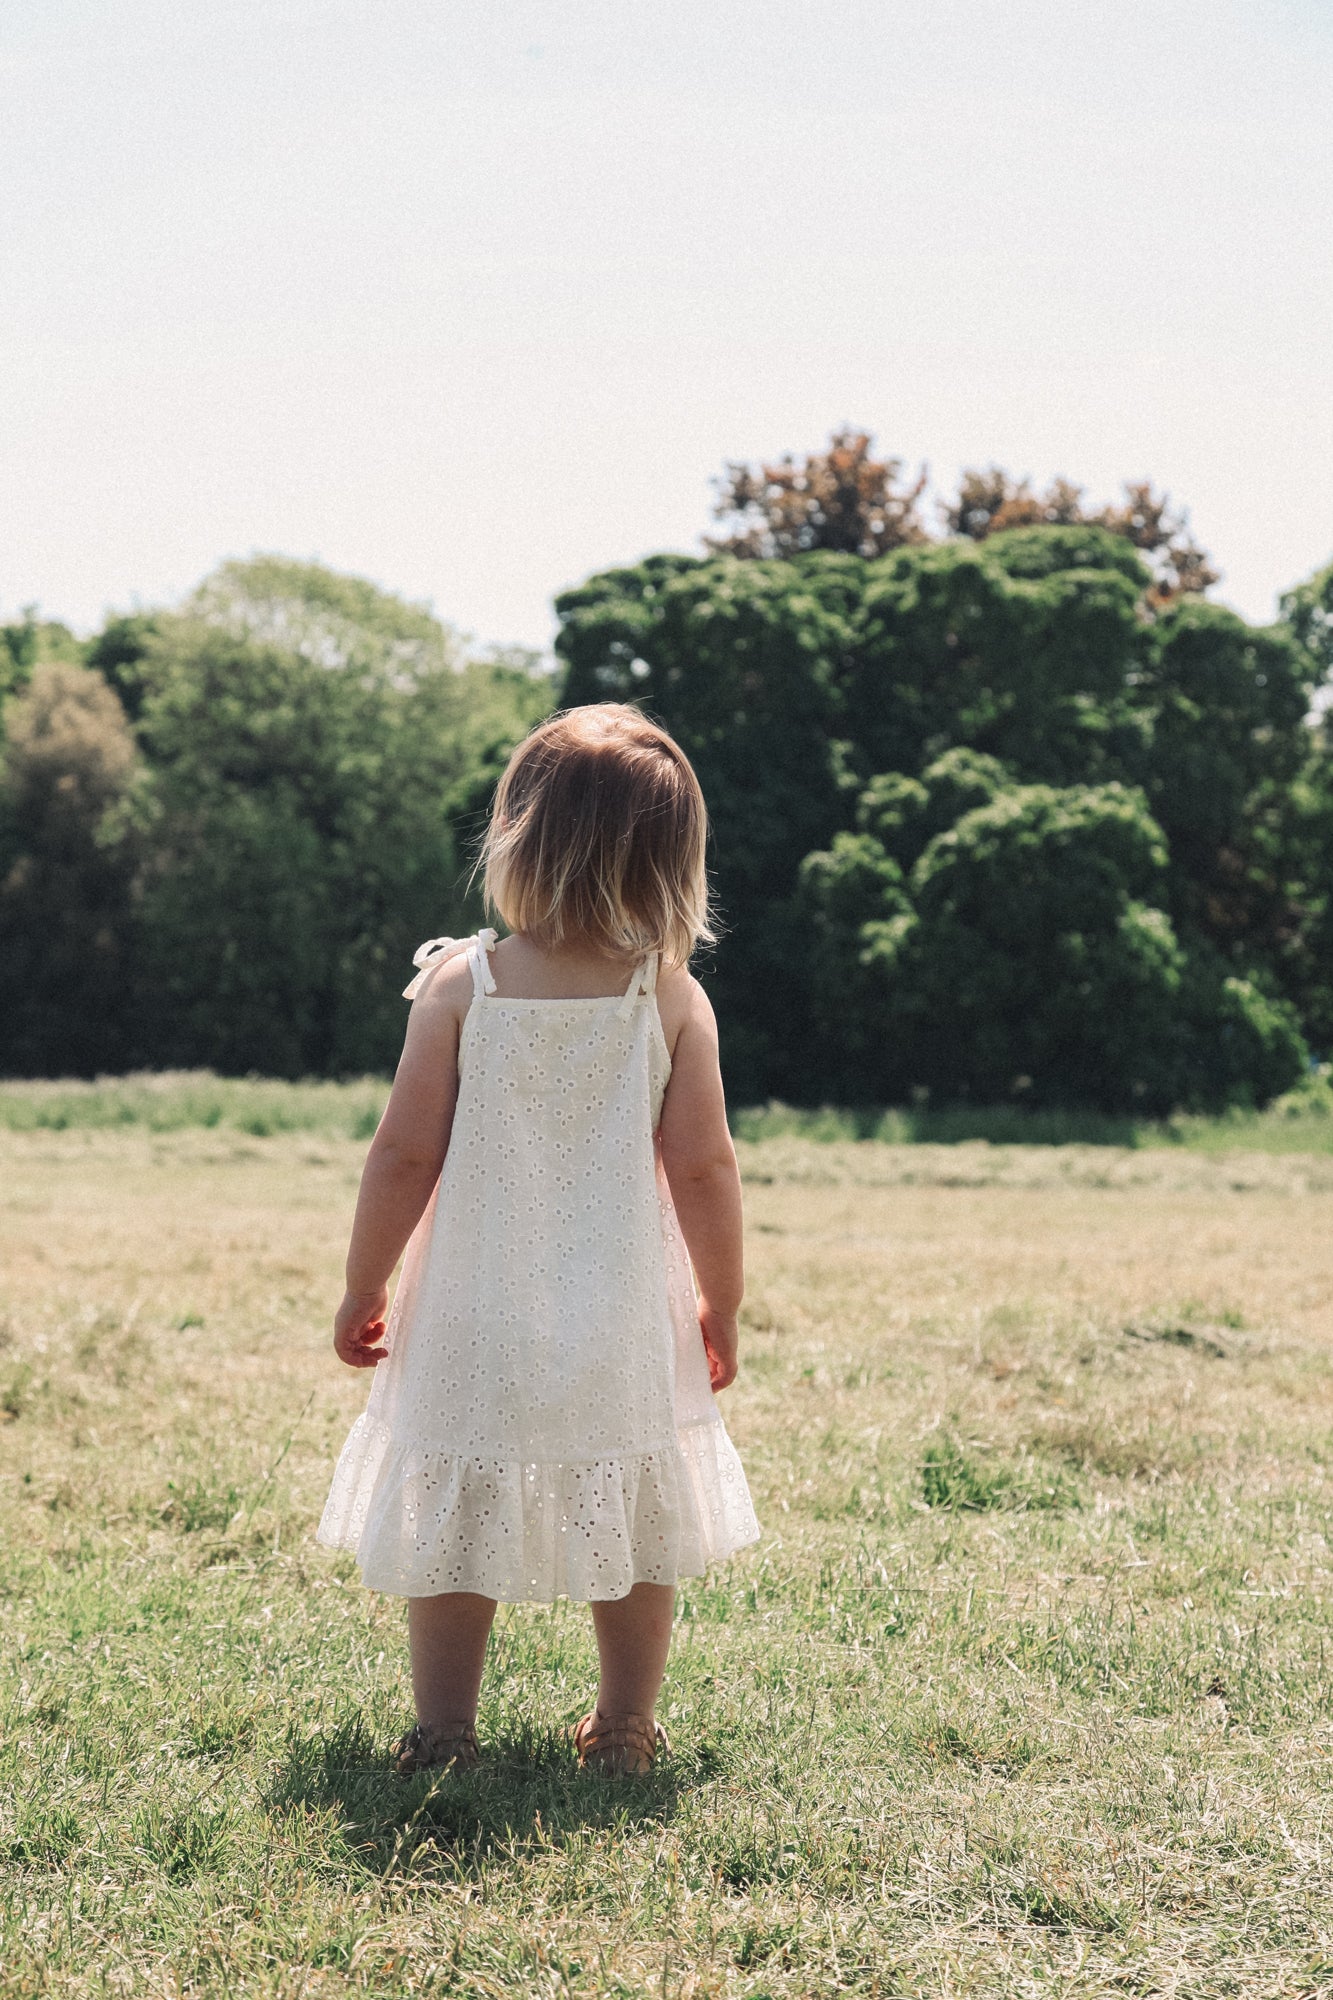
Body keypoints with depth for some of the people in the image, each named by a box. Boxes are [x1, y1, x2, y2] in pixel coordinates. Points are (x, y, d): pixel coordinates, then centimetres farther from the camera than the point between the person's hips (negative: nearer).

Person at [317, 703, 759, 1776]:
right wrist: (722, 1308, 6)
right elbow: (704, 1170, -7)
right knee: (636, 1521, 15)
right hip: (624, 1320, 1)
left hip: (475, 1318, 0)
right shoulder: (674, 998, -8)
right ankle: (624, 1730, 24)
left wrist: (364, 1287, 3)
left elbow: (404, 1153, -9)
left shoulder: (459, 983, -10)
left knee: (453, 1519, 14)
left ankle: (443, 1730, 20)